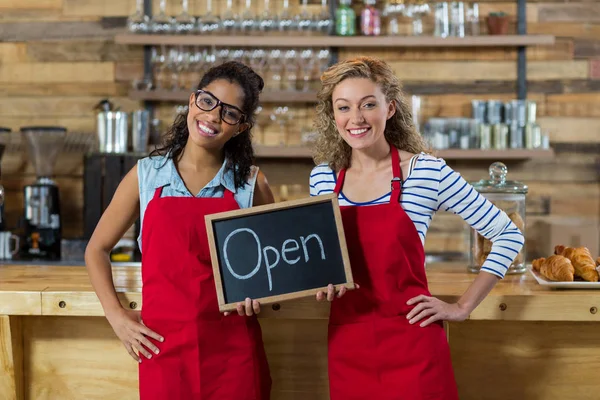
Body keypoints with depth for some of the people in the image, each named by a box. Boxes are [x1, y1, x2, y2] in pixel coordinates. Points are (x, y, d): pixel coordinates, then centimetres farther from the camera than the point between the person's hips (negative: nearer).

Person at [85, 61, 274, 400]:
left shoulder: (251, 183, 1)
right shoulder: (146, 175, 2)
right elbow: (97, 250, 11)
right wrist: (117, 317, 1)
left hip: (232, 350, 0)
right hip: (162, 347, 0)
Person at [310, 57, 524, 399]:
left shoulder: (428, 172, -8)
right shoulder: (323, 178, 4)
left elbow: (509, 235, -2)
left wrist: (463, 307, -5)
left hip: (412, 346, -3)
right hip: (347, 346, 4)